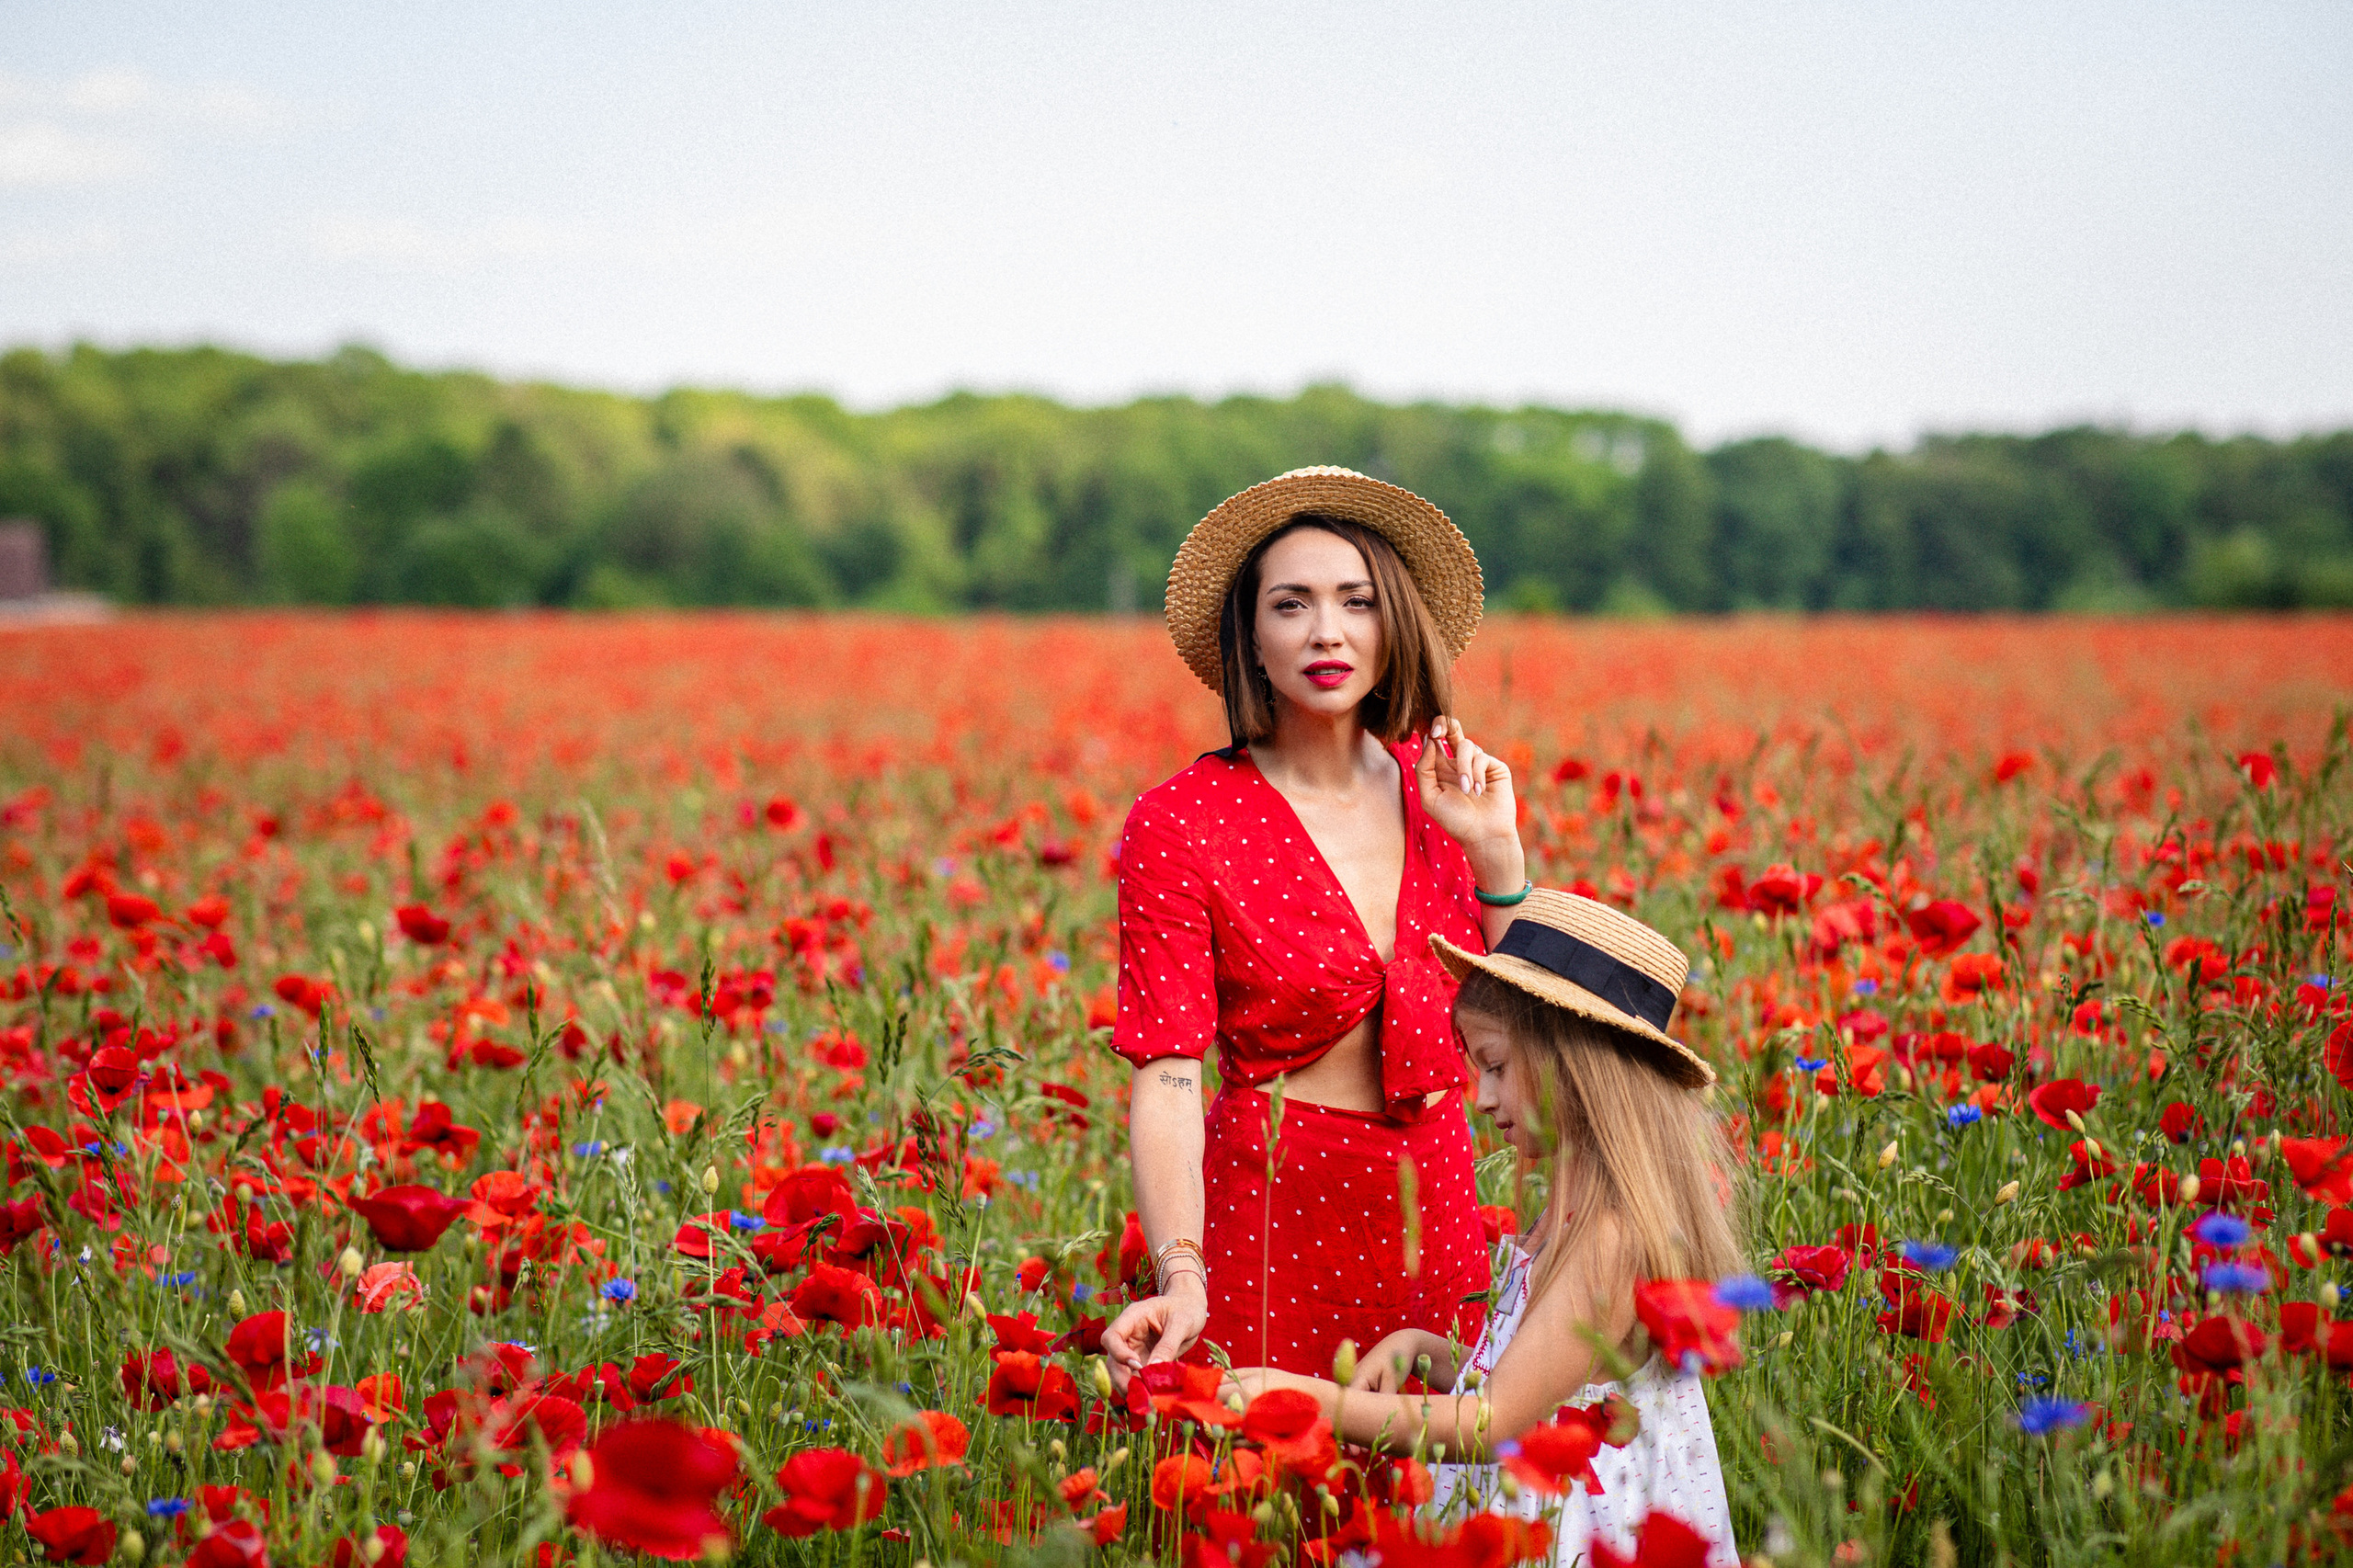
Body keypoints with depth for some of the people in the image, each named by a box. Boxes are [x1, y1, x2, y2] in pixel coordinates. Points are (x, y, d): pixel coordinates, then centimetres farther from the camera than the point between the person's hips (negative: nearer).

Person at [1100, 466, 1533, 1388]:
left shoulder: (1436, 788, 2)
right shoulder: (1179, 825, -12)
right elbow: (1164, 1077, -17)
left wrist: (1495, 848, -7)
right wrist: (1181, 1280, -30)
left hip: (1434, 1207, 4)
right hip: (1273, 1207, -4)